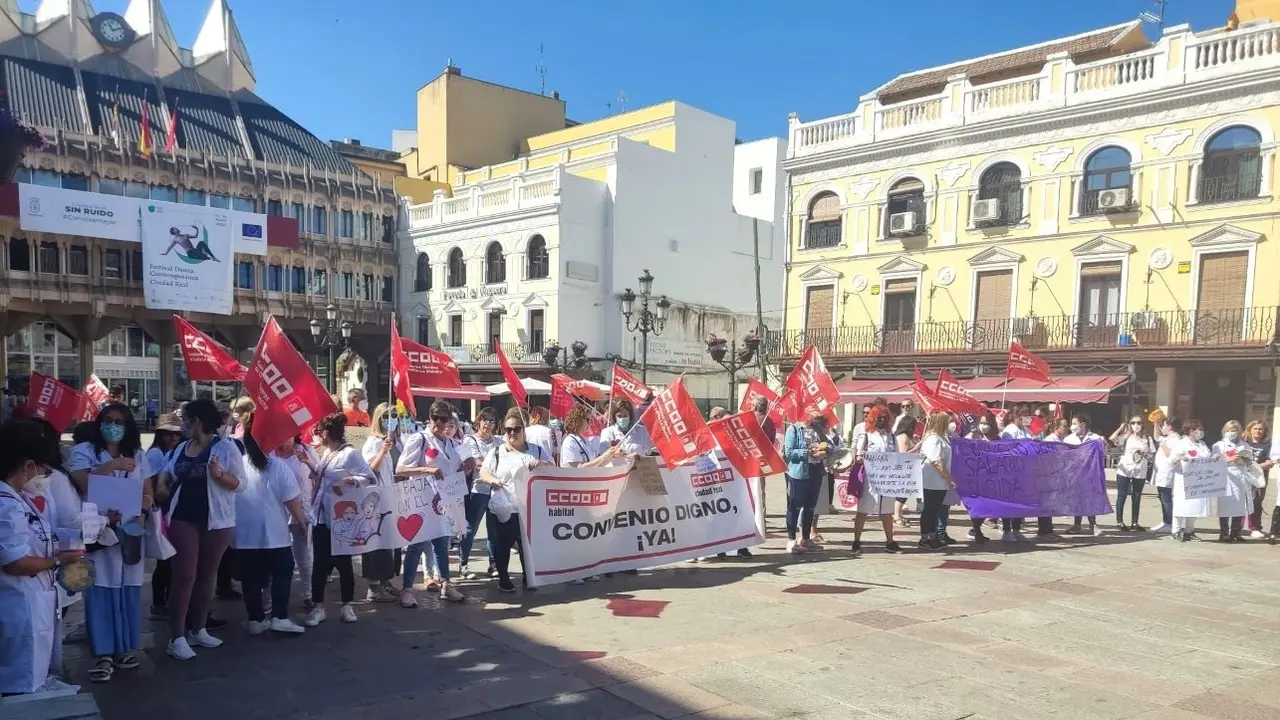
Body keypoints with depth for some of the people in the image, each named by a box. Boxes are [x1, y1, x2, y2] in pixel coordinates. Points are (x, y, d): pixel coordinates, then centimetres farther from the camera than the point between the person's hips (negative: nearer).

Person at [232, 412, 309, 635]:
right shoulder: (276, 465, -9)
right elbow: (292, 499, -7)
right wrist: (301, 519, 6)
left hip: (243, 533, 3)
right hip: (273, 531, -3)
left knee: (251, 578, 11)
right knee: (282, 572, 10)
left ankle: (256, 619, 15)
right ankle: (279, 617, 3)